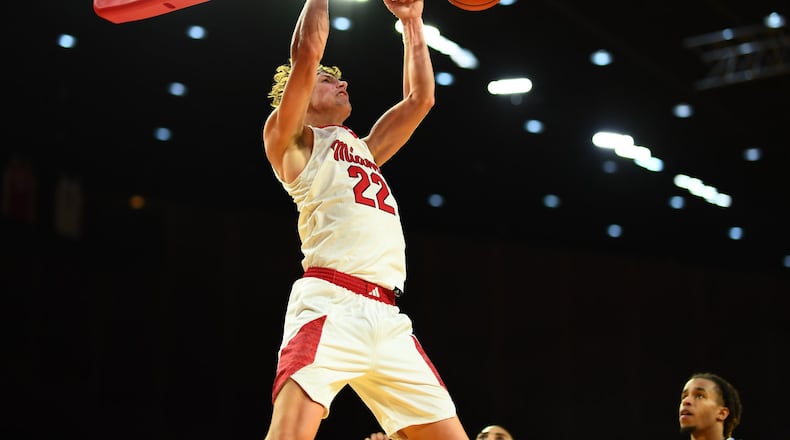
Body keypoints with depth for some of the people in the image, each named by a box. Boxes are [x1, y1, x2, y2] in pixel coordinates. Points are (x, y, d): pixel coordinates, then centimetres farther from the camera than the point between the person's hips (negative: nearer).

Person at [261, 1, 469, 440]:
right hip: (330, 306, -7)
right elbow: (306, 56, -1)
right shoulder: (292, 140, 12)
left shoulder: (364, 149, 31)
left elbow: (420, 98, 32)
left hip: (387, 318, 7)